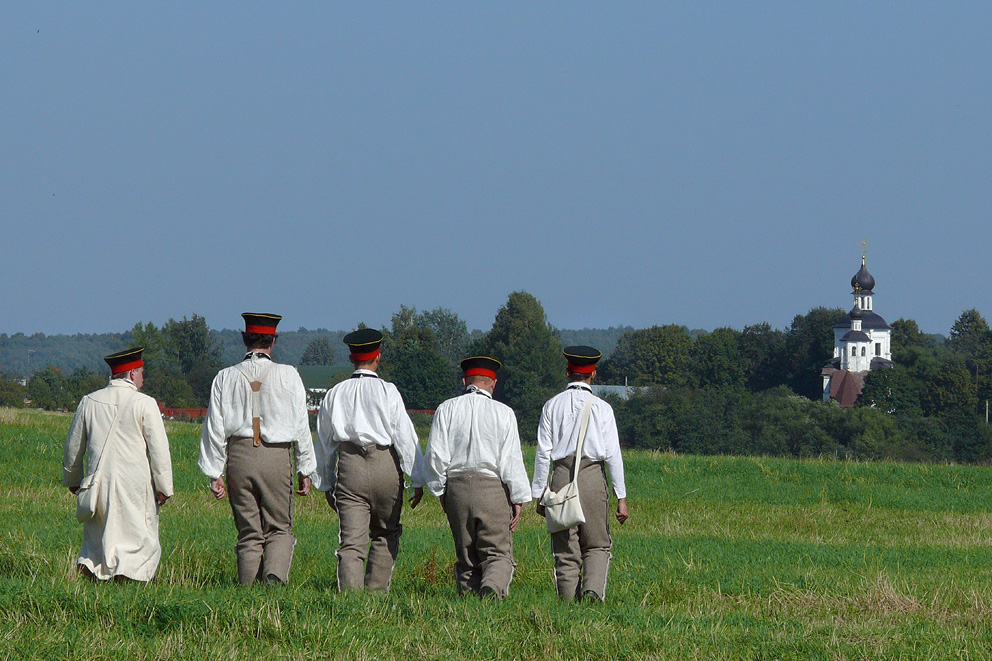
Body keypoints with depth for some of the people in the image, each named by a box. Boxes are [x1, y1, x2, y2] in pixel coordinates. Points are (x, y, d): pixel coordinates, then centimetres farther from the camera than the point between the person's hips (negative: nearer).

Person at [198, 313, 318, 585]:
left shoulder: (226, 378, 5)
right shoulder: (288, 376, 0)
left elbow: (215, 428, 5)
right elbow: (301, 425, 2)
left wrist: (215, 473, 9)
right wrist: (305, 470, 8)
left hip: (239, 455, 2)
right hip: (277, 456, -2)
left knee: (249, 532, 8)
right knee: (280, 529, 4)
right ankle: (275, 573, -21)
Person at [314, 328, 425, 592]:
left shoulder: (335, 394, 10)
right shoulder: (387, 392, -3)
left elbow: (325, 442, 16)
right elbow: (405, 437, -5)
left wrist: (327, 484, 26)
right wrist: (417, 480, -1)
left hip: (349, 464, 2)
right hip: (385, 464, -2)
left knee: (351, 540, -2)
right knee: (386, 535, 14)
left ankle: (350, 589, -17)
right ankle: (377, 589, 8)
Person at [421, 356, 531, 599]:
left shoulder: (447, 410, 5)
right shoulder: (503, 413, -1)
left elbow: (435, 456, 3)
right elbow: (511, 460, -3)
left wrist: (440, 491, 15)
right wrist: (519, 499, 1)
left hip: (456, 487, 2)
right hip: (492, 488, -2)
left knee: (466, 556, 11)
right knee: (498, 553, -3)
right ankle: (492, 586, -30)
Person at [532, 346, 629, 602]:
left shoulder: (553, 405, 5)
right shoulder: (601, 408, 0)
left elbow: (543, 452, 3)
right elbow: (613, 454, -3)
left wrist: (539, 494, 7)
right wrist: (621, 497, -1)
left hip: (562, 475, 1)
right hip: (593, 476, -1)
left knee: (565, 549, 7)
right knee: (598, 545, 7)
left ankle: (568, 598, 3)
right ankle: (593, 588, -16)